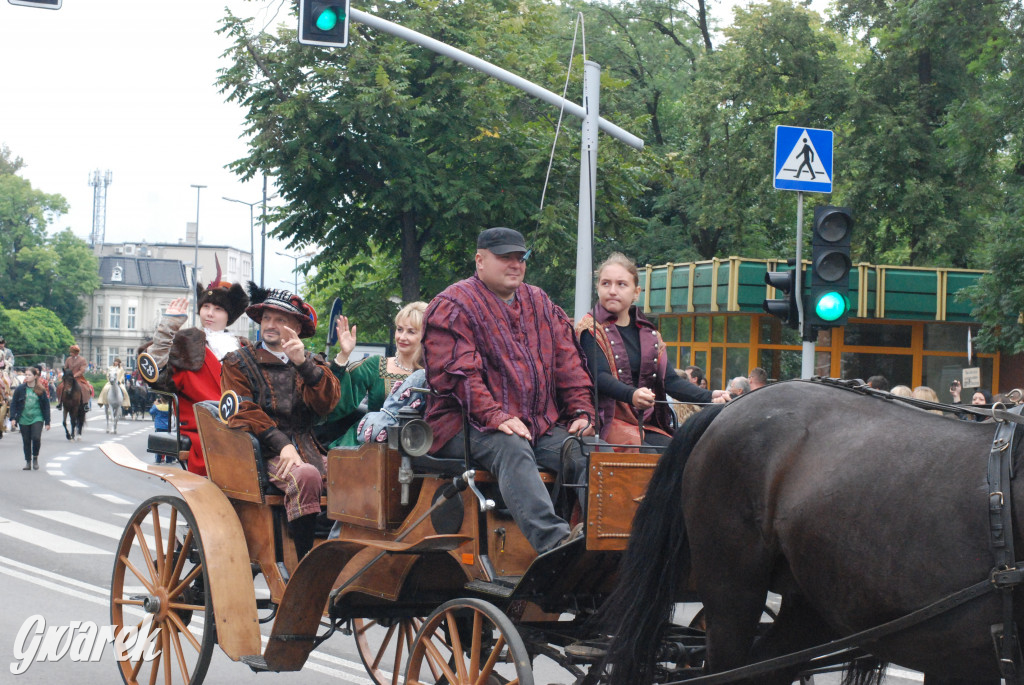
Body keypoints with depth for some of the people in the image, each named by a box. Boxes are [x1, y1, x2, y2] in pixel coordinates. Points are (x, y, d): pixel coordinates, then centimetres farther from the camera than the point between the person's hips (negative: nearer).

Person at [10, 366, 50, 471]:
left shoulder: (41, 390, 0)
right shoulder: (20, 389, 0)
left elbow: (46, 406, 5)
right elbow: (13, 403, 5)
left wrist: (47, 422, 2)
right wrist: (13, 418, -4)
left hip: (37, 418, -2)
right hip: (24, 419, 2)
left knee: (36, 438, -18)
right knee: (26, 441, 6)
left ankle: (35, 458, 5)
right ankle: (28, 462, 18)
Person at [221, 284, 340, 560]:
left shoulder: (312, 363, 22)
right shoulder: (239, 362, 14)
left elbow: (326, 403, 3)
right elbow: (242, 413, 0)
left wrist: (303, 364, -14)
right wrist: (281, 445, -15)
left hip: (309, 450, 4)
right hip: (266, 454, -4)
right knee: (305, 475, -36)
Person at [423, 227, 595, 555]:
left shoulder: (539, 303, 23)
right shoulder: (453, 305, 1)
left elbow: (568, 362, 19)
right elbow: (455, 372, -12)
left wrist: (581, 411, 3)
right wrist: (494, 416, -24)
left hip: (542, 425, 6)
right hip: (470, 426, -6)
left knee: (583, 453, -23)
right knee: (512, 450, -37)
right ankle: (553, 539, -57)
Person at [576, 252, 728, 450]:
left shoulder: (648, 332, 19)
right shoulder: (591, 329, 2)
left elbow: (670, 380, 9)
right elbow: (600, 376, -14)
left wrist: (709, 397, -10)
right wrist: (632, 395, -36)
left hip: (647, 423, 5)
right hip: (608, 421, -5)